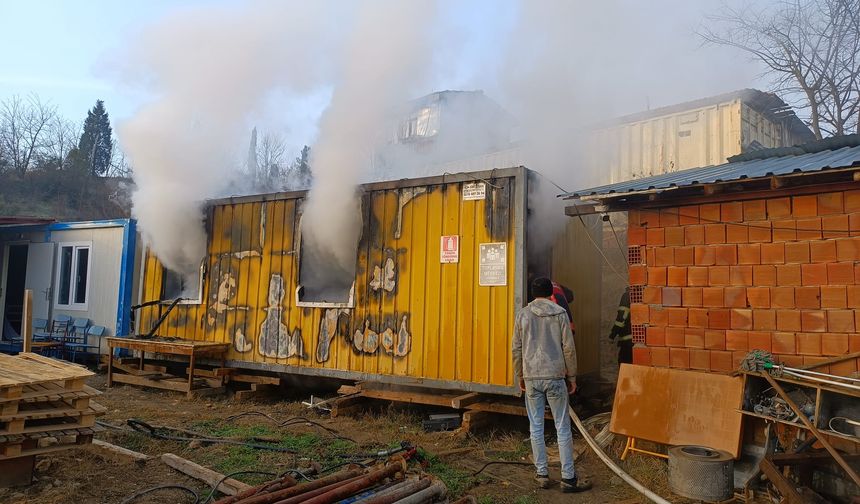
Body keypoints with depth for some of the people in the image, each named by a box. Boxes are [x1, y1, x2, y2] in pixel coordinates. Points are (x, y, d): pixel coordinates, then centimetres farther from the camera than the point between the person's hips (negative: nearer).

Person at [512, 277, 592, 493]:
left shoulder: (522, 315, 3)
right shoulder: (559, 313, -2)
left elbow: (517, 349, 4)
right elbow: (568, 347, -3)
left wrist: (520, 376, 14)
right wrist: (572, 376, 7)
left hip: (531, 377, 2)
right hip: (555, 376, -2)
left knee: (536, 427, 9)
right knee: (563, 427, 4)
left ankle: (542, 473, 15)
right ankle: (568, 478, 6)